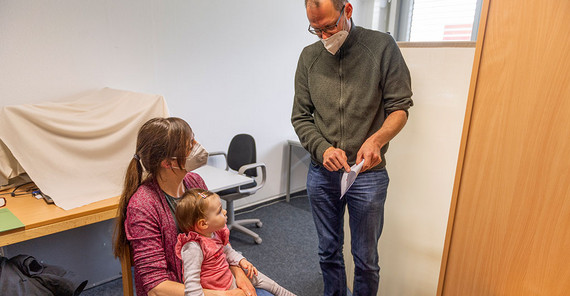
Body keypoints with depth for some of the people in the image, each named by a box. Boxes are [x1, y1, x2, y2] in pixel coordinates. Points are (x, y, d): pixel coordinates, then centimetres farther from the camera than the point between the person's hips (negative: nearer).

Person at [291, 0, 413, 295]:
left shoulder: (382, 46, -5)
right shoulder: (309, 56, 3)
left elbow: (400, 107, -4)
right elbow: (300, 117, 4)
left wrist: (377, 139, -24)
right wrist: (323, 149, -14)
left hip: (368, 173, -2)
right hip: (322, 172, 3)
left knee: (365, 258, 11)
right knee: (328, 250, 19)